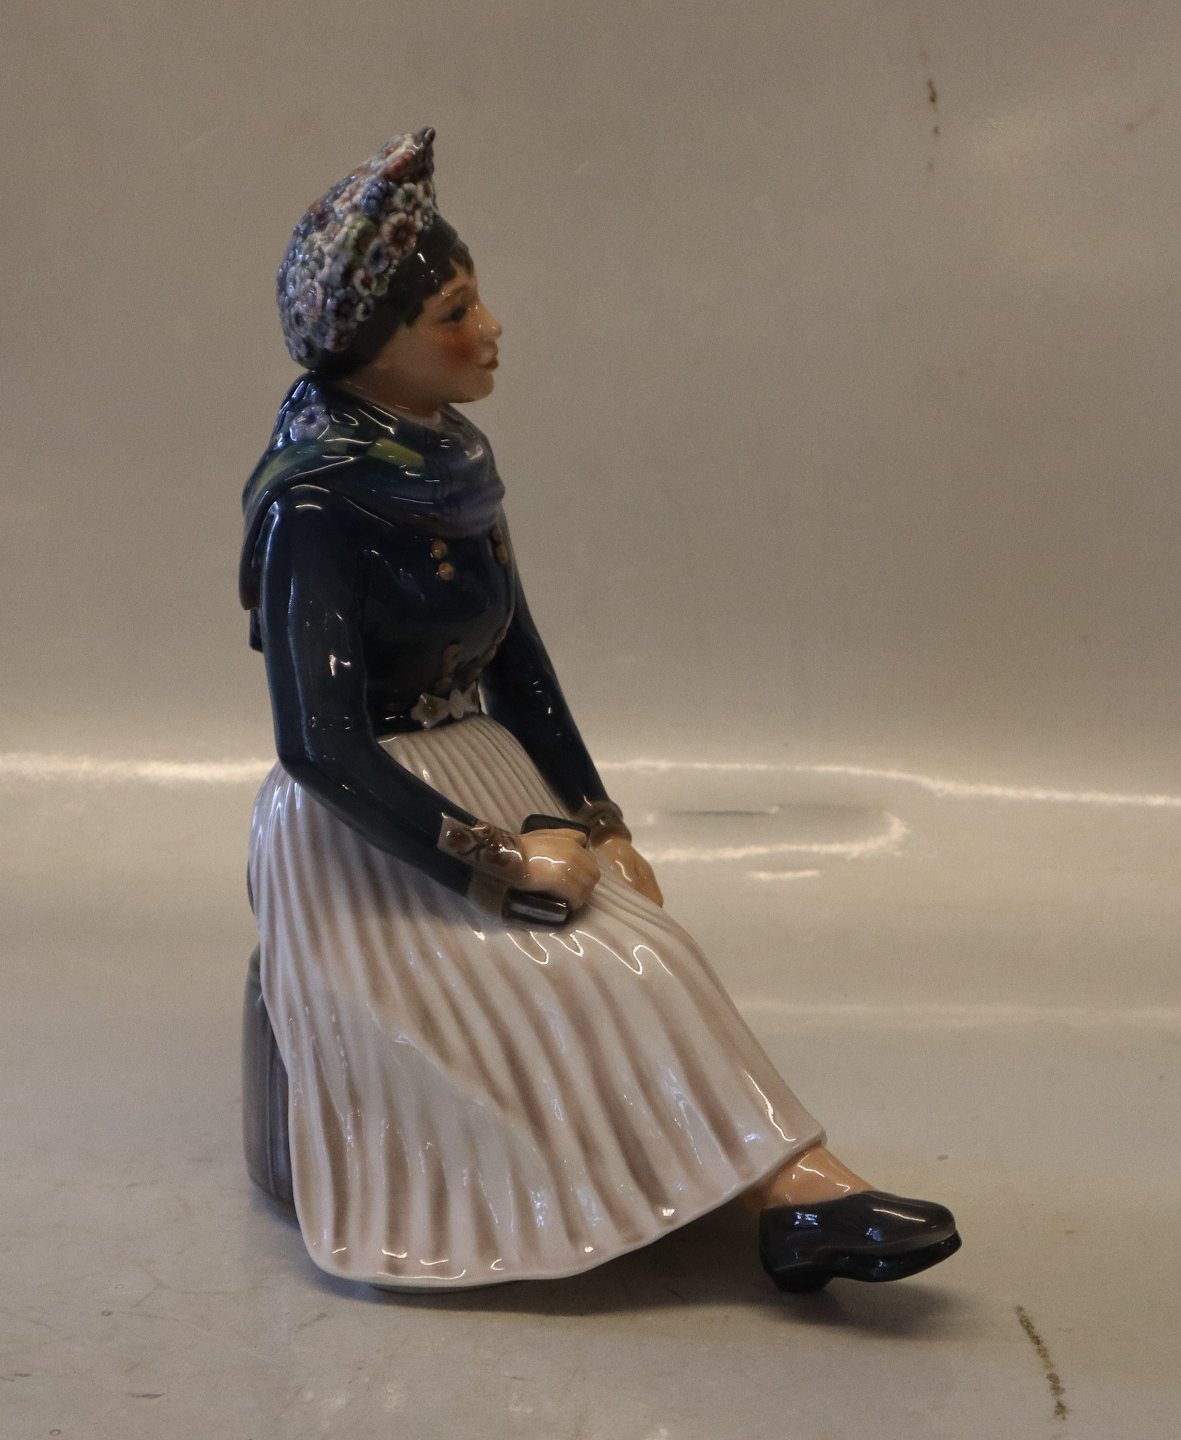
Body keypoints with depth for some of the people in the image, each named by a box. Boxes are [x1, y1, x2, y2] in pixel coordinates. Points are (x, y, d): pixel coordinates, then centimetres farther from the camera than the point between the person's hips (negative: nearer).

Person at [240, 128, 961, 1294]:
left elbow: (514, 662, 11)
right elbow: (322, 749, -21)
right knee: (597, 973, -22)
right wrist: (500, 861, -20)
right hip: (364, 838, -8)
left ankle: (786, 1190, -20)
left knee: (637, 946, -16)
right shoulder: (310, 508, -18)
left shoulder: (451, 463, 6)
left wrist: (595, 824, 2)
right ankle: (779, 1180, -20)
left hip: (484, 785, 8)